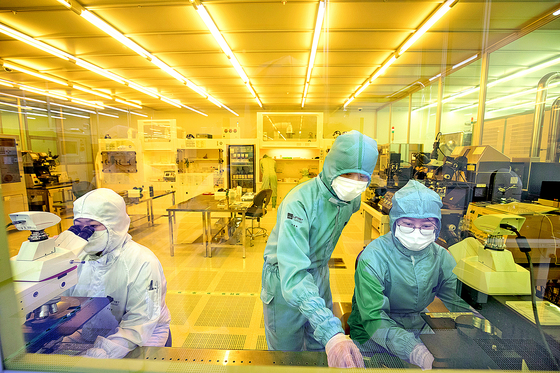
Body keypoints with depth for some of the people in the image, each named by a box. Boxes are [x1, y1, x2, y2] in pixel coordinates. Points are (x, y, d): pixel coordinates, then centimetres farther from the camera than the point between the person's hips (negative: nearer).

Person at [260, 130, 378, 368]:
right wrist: (331, 331, -48)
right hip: (286, 280, -5)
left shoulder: (352, 199, -11)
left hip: (319, 274, 6)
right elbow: (293, 274, -39)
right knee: (287, 351, 16)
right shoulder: (300, 202, -34)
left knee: (321, 347, 23)